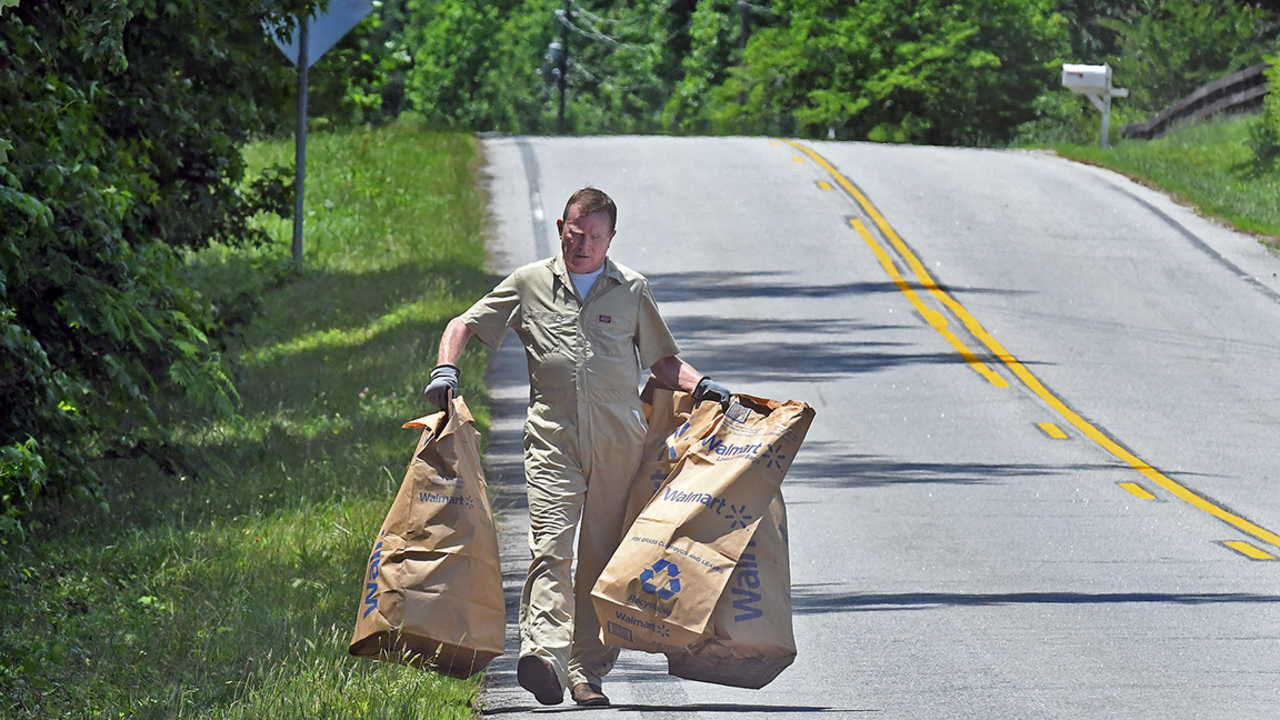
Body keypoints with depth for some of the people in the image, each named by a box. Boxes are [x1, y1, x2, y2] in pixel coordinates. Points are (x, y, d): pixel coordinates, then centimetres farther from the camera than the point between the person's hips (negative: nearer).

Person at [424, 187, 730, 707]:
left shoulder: (632, 290, 14)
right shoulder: (529, 284, 12)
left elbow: (662, 361, 20)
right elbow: (462, 326, 15)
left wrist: (701, 386, 2)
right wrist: (446, 369, -4)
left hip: (618, 440, 2)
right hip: (553, 436, -1)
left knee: (603, 557, 2)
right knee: (551, 546, -18)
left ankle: (588, 672, 9)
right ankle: (544, 654, -33)